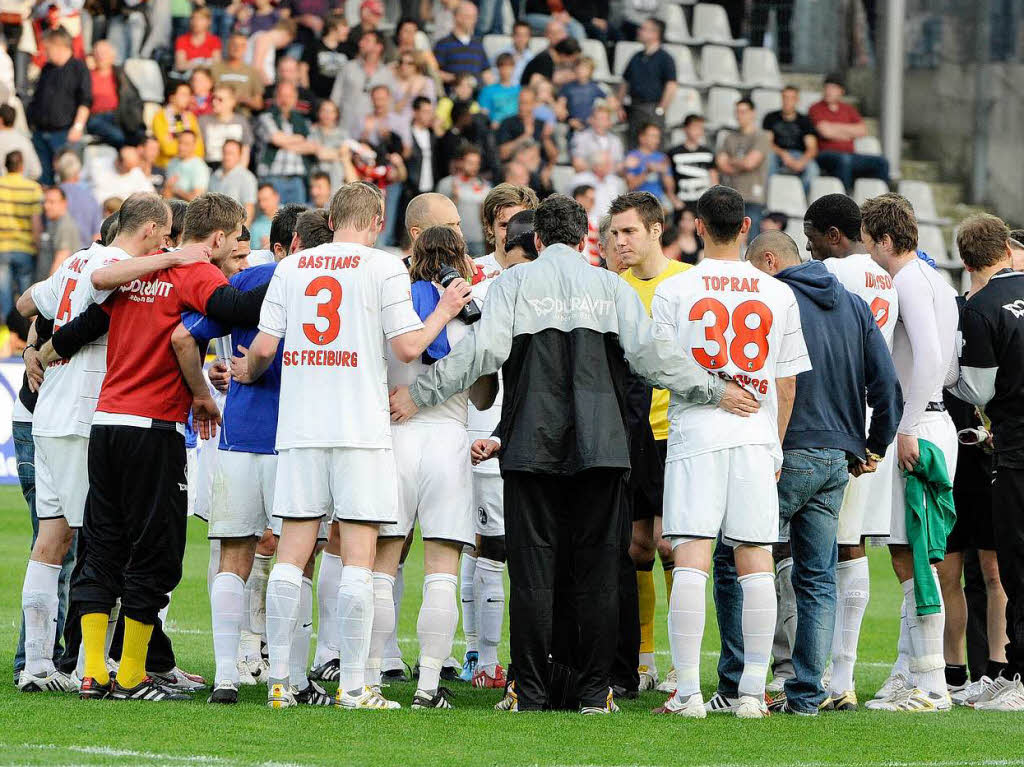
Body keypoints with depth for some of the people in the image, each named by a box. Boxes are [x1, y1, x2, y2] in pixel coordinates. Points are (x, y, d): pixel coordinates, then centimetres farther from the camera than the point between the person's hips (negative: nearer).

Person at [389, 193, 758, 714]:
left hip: (531, 444, -1)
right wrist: (714, 391, 7)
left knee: (532, 571, 0)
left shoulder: (516, 281, 5)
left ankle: (531, 695, -2)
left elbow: (484, 352, -6)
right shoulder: (611, 287, 10)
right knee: (597, 572, 4)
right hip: (600, 446, 1)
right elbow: (650, 354, -1)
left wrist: (418, 395, 0)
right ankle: (595, 694, 3)